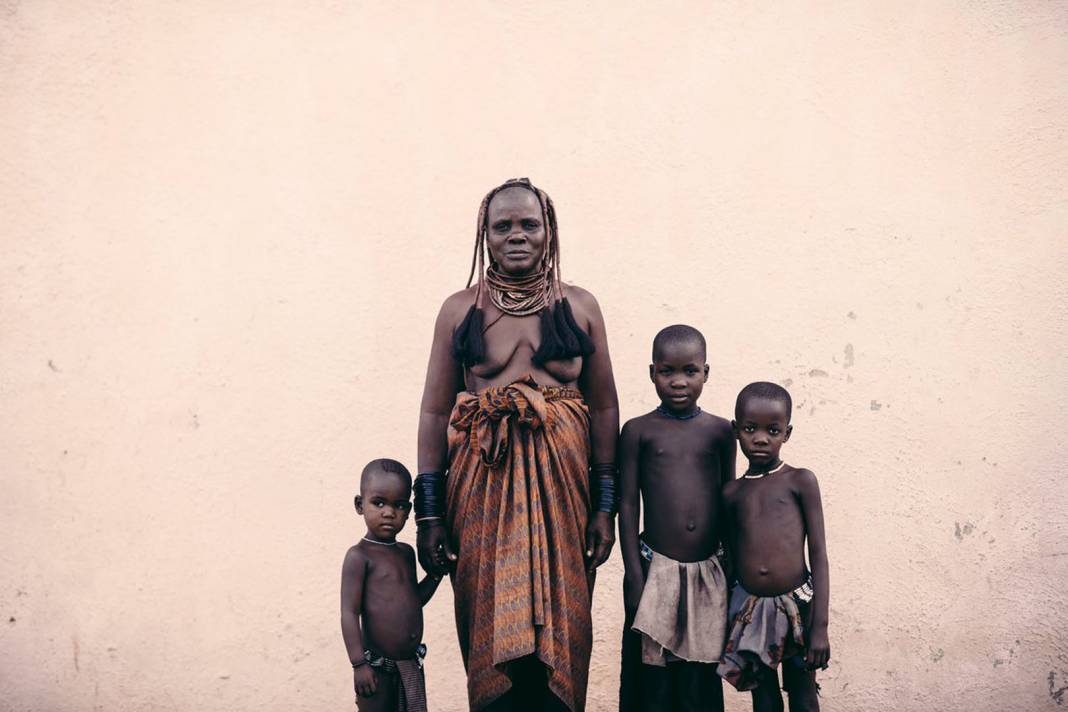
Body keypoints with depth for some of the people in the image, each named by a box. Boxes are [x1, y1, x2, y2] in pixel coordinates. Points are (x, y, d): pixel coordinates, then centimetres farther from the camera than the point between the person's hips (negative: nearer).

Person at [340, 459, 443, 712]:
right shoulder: (359, 555, -12)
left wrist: (436, 573, 6)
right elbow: (349, 613, -15)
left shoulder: (406, 553, 9)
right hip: (378, 667, -7)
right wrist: (359, 664, -19)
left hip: (411, 664, 7)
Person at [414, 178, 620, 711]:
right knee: (491, 638, 4)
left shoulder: (579, 307, 7)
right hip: (482, 488, 0)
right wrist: (429, 513, -3)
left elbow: (604, 407, 5)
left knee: (558, 638, 5)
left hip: (561, 487, 0)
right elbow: (434, 411, 3)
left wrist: (606, 506, -1)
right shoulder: (460, 310, 5)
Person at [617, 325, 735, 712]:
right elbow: (628, 505, -1)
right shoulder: (638, 431, -1)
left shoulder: (720, 431, 5)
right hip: (657, 570, -2)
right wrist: (634, 577, -5)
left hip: (709, 574, 2)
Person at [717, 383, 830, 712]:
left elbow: (818, 553, -5)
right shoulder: (731, 492, 7)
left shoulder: (800, 481, -2)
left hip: (797, 607, -3)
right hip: (748, 610, 3)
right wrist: (729, 616, 10)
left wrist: (820, 626, -11)